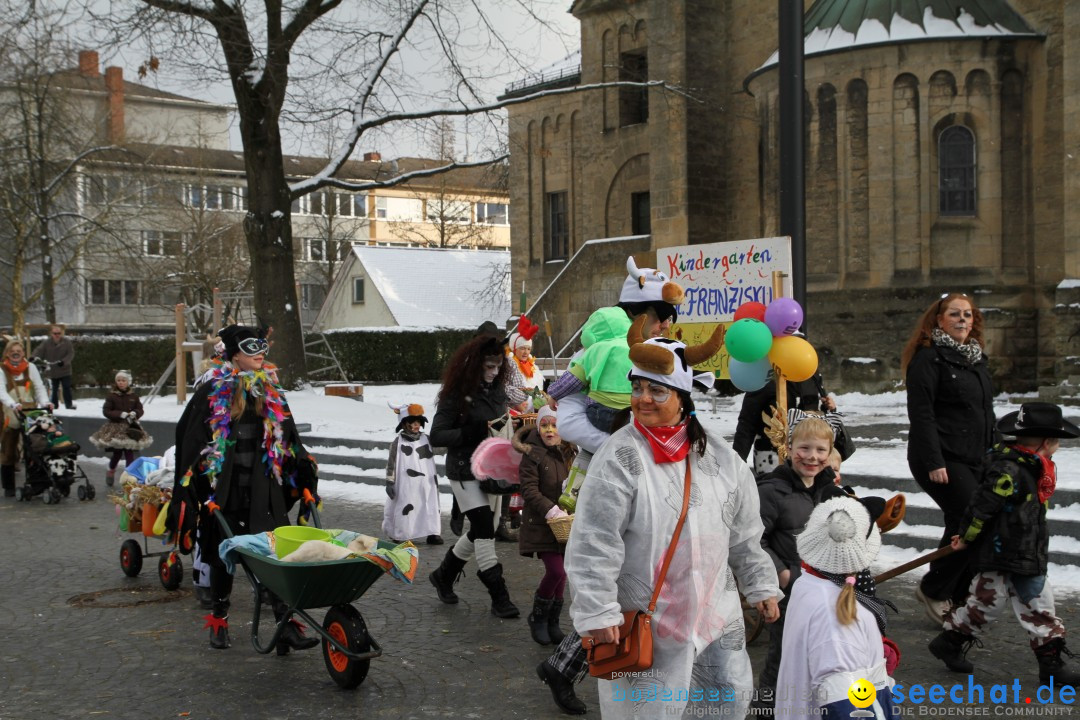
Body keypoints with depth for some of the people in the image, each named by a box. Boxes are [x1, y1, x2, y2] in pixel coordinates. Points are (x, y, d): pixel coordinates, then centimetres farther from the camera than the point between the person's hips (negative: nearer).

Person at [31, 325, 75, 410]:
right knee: (54, 389, 8)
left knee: (67, 388, 0)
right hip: (52, 371, 1)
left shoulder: (66, 342, -4)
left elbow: (71, 354, -8)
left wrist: (63, 361, -24)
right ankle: (54, 404, 17)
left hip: (64, 370, -1)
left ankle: (69, 404, 7)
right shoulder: (47, 343, -3)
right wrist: (33, 357, -30)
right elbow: (39, 350, -10)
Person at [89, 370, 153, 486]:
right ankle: (111, 471, 35)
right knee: (117, 453, 9)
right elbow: (106, 411, -8)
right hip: (116, 428, -2)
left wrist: (134, 413, -16)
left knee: (129, 454, -1)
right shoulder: (111, 396, -5)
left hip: (131, 428, 2)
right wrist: (121, 414, -19)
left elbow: (140, 409, 7)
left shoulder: (134, 396, 3)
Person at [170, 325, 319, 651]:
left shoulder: (271, 392, 11)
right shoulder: (211, 392, -3)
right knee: (222, 556, 11)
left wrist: (304, 478, 10)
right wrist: (191, 489, -7)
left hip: (264, 492, 2)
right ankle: (219, 621, 28)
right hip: (224, 491, -2)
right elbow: (190, 441, -2)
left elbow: (290, 440, 17)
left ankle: (286, 627, -9)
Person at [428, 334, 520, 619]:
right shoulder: (457, 394, -13)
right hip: (465, 471, -7)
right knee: (485, 529, -11)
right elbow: (437, 436, -17)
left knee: (480, 532, 13)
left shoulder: (497, 389, 6)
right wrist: (477, 431, -26)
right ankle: (499, 598, -5)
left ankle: (444, 575, 35)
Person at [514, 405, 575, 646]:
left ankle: (553, 623, 22)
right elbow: (529, 489, -14)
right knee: (555, 571, -14)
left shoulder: (569, 453, 7)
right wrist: (551, 509, -22)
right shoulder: (532, 454, -10)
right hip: (541, 524, -5)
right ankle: (537, 617, 9)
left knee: (561, 573, 7)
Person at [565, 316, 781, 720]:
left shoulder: (718, 455, 2)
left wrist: (761, 587, 13)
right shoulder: (620, 456, -14)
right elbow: (593, 544, -17)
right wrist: (597, 614, -19)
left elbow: (745, 535, 12)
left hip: (717, 611, 5)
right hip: (646, 620, -5)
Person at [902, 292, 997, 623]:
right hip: (943, 460, -8)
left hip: (975, 460, 8)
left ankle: (958, 600, 18)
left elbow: (986, 413, 24)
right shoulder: (929, 358, -9)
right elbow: (921, 413, -16)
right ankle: (933, 590, 4)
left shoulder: (977, 358, 17)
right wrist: (933, 462, -21)